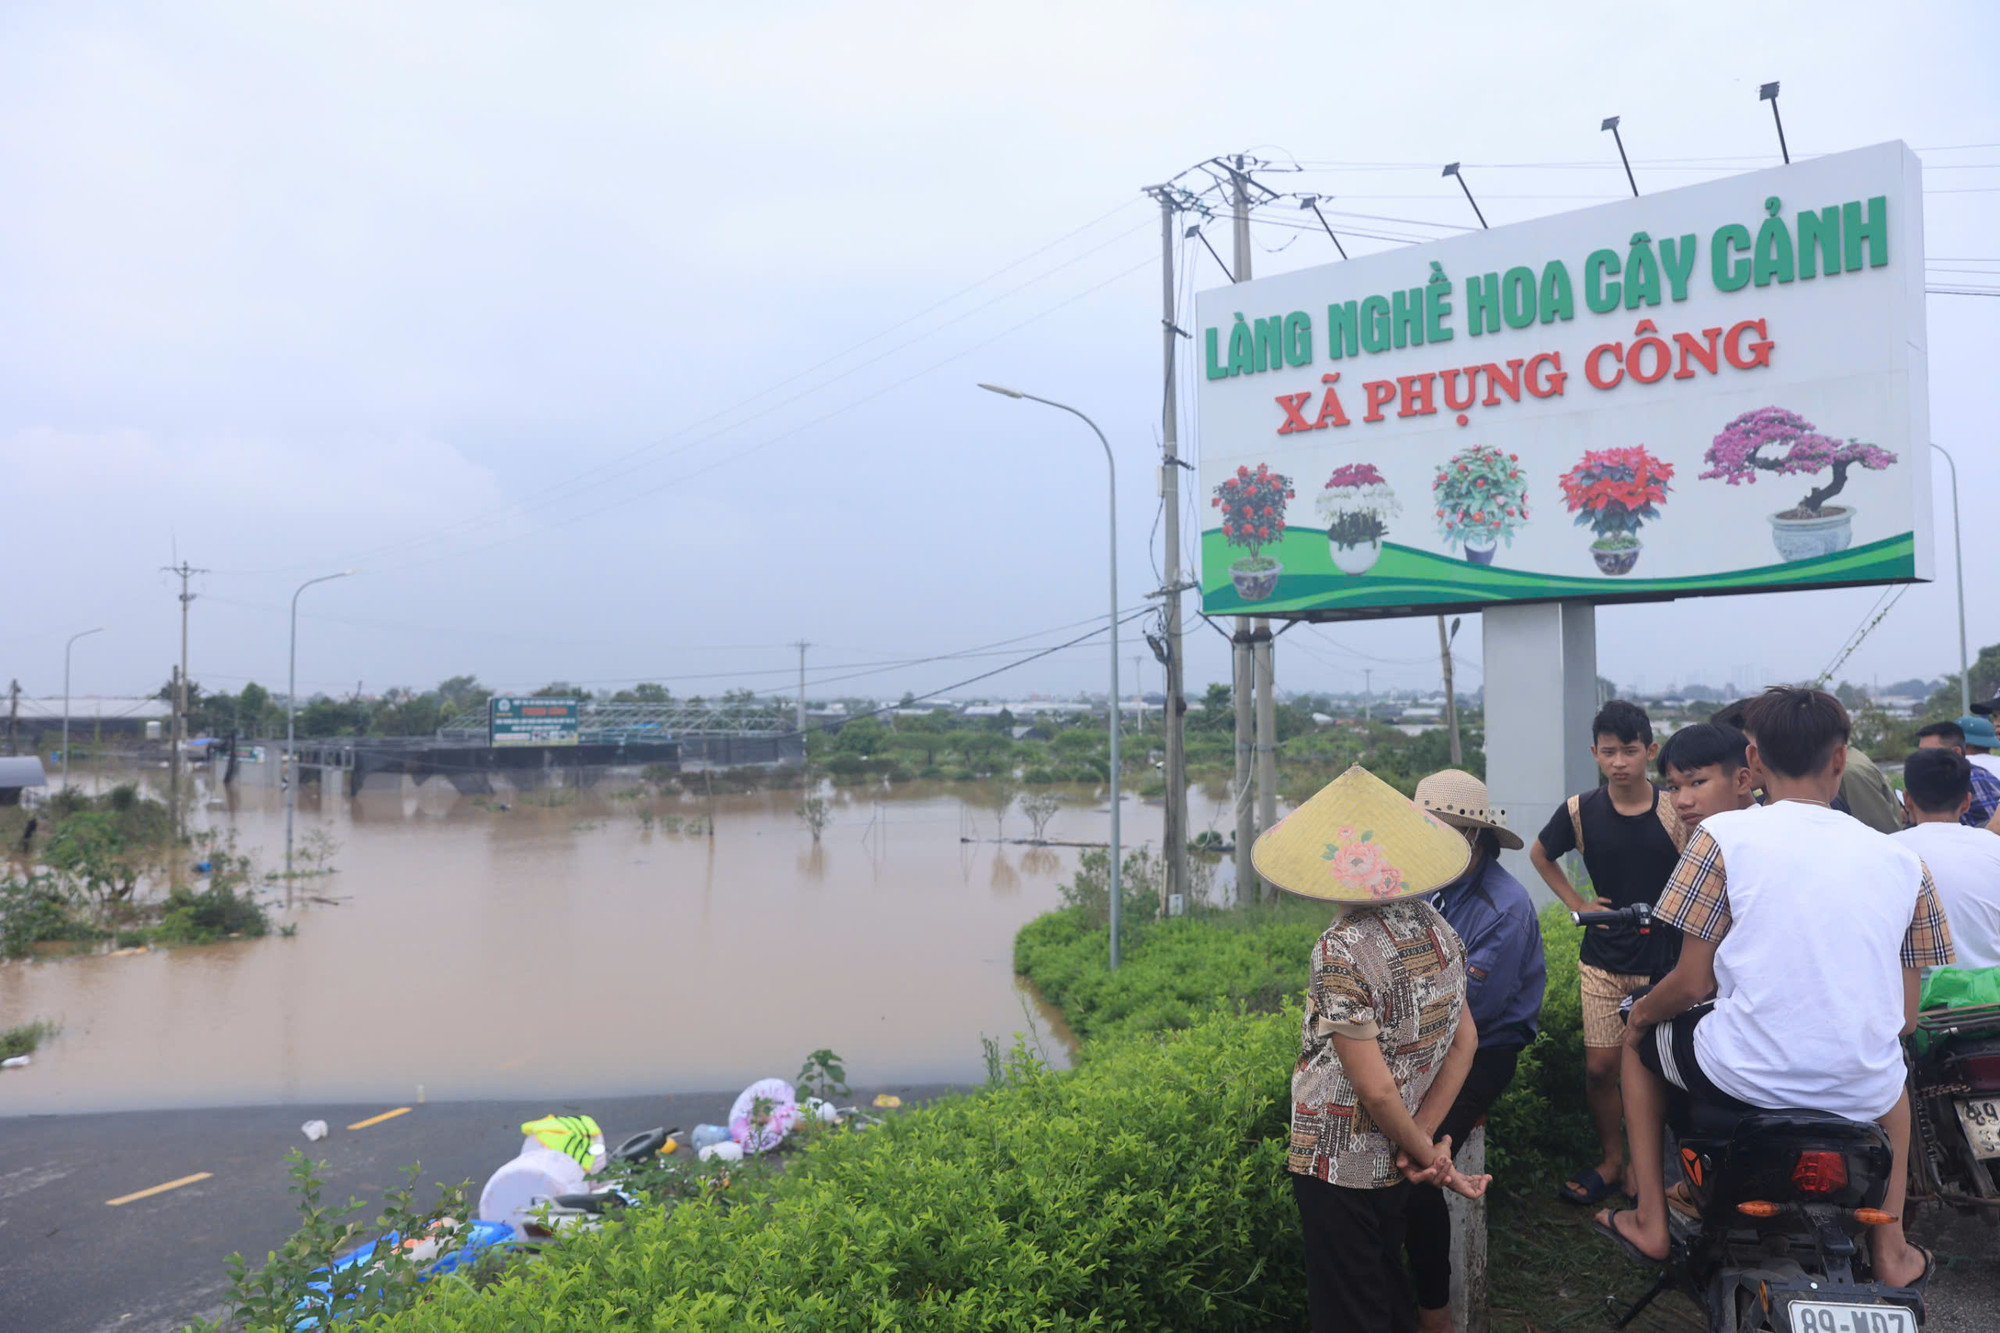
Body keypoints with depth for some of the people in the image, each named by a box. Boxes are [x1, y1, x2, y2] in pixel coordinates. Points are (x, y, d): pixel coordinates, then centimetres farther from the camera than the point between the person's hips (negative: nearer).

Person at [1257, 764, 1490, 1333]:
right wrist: (1423, 1138, -2)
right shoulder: (1436, 928, -3)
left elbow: (1376, 1089, -24)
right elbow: (1465, 1039, 1)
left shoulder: (1343, 950, -25)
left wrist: (1427, 1155, -9)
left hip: (1339, 1171, -7)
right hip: (1397, 1169, 7)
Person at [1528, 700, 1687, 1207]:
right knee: (1600, 1066, 3)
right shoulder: (1580, 812, -4)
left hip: (1663, 959, -2)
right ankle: (1611, 1160, 24)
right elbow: (1539, 855, 13)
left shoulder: (1675, 812, -9)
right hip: (1602, 959, 2)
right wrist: (1576, 903, 4)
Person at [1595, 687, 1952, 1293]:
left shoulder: (1723, 835, -7)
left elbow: (1693, 983, -7)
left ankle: (1651, 1220, 28)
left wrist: (1641, 1010, 14)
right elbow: (1906, 1017, 6)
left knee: (1640, 1036, 29)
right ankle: (1891, 1249, 37)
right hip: (1862, 1097, 4)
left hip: (1745, 1078, -4)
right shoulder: (1903, 860, 4)